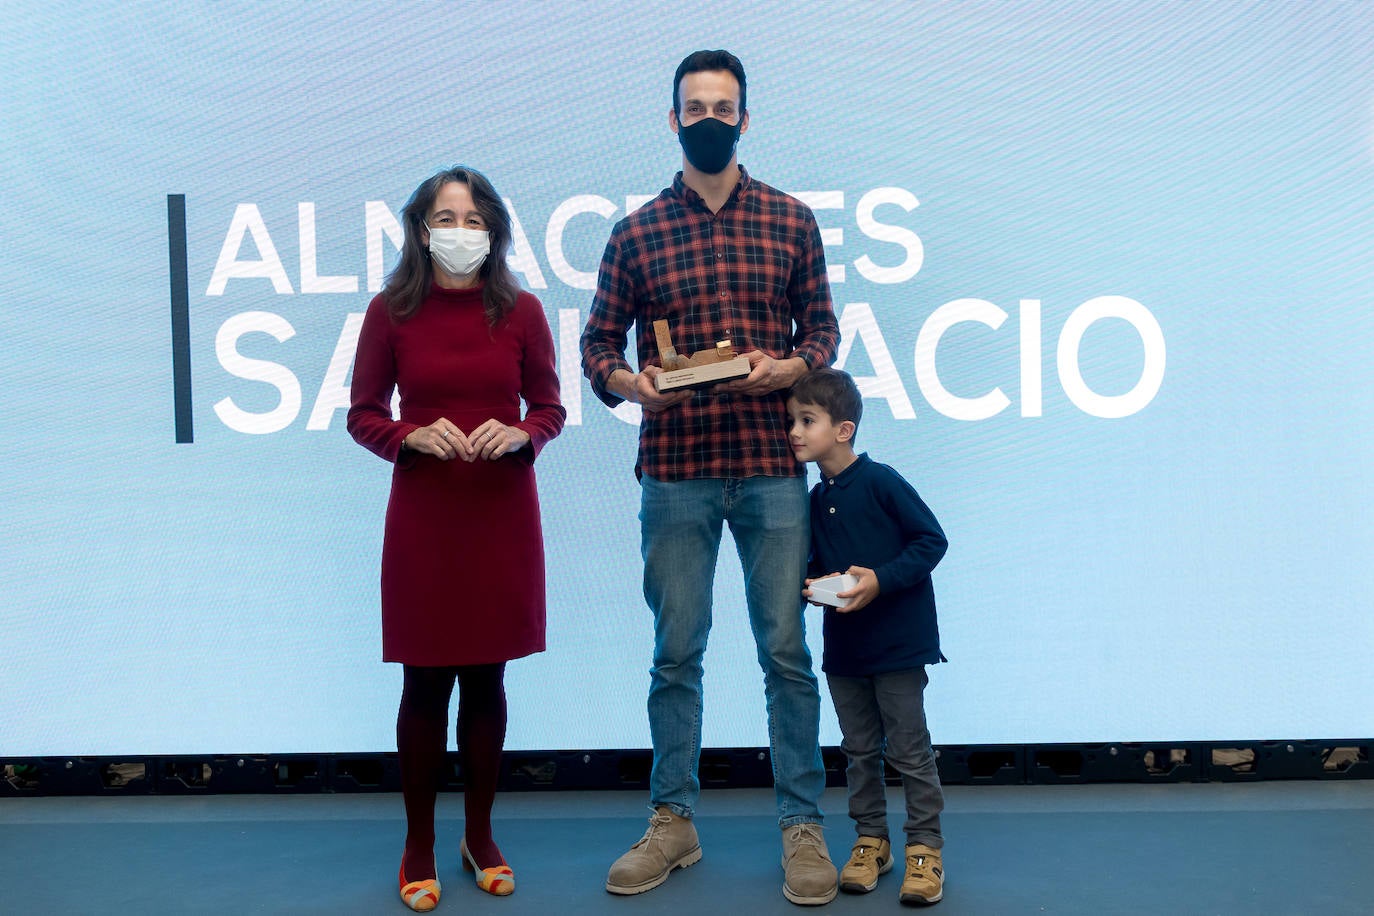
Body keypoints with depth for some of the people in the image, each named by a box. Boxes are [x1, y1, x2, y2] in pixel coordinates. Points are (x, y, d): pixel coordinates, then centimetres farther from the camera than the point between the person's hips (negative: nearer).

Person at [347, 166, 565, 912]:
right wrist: (414, 436, -16)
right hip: (423, 514, -1)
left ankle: (480, 837, 29)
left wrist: (518, 434, -15)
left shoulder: (521, 311, 0)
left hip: (503, 514, 1)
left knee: (486, 677, 11)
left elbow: (551, 409, 6)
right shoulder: (391, 311, -2)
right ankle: (419, 846, 24)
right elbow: (362, 415, 2)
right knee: (426, 682, 5)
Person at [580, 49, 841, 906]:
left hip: (772, 466, 0)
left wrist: (785, 367, -12)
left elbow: (823, 330, 9)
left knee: (787, 651, 4)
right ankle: (673, 821, 23)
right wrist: (631, 383, -13)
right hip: (675, 471, 1)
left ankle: (804, 826, 17)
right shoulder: (636, 233, 7)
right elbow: (597, 344, 8)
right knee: (676, 651, 8)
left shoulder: (791, 219, 8)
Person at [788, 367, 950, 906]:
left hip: (897, 643, -6)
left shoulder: (880, 482, -13)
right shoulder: (816, 500, 7)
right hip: (843, 648, 6)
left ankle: (925, 846, 16)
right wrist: (813, 585, -6)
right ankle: (871, 839, 28)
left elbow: (931, 540, -13)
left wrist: (881, 580, -21)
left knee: (909, 750, 2)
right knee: (860, 750, 15)